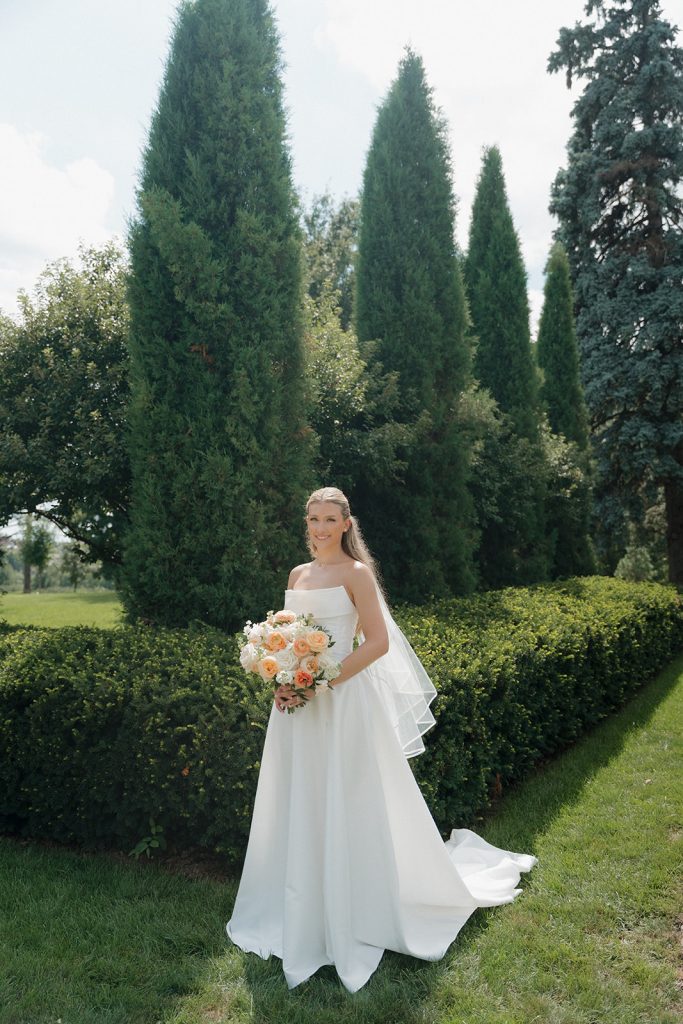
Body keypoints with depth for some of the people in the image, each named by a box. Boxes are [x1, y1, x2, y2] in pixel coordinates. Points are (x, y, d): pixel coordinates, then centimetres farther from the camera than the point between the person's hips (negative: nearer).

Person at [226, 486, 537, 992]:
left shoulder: (356, 574, -8)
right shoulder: (298, 574, 11)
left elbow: (378, 643, -14)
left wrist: (322, 683, -19)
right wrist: (283, 681, -1)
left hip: (343, 701, -6)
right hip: (297, 703, 7)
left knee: (347, 808, 3)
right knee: (299, 808, 14)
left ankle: (357, 919, 21)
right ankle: (301, 916, 32)